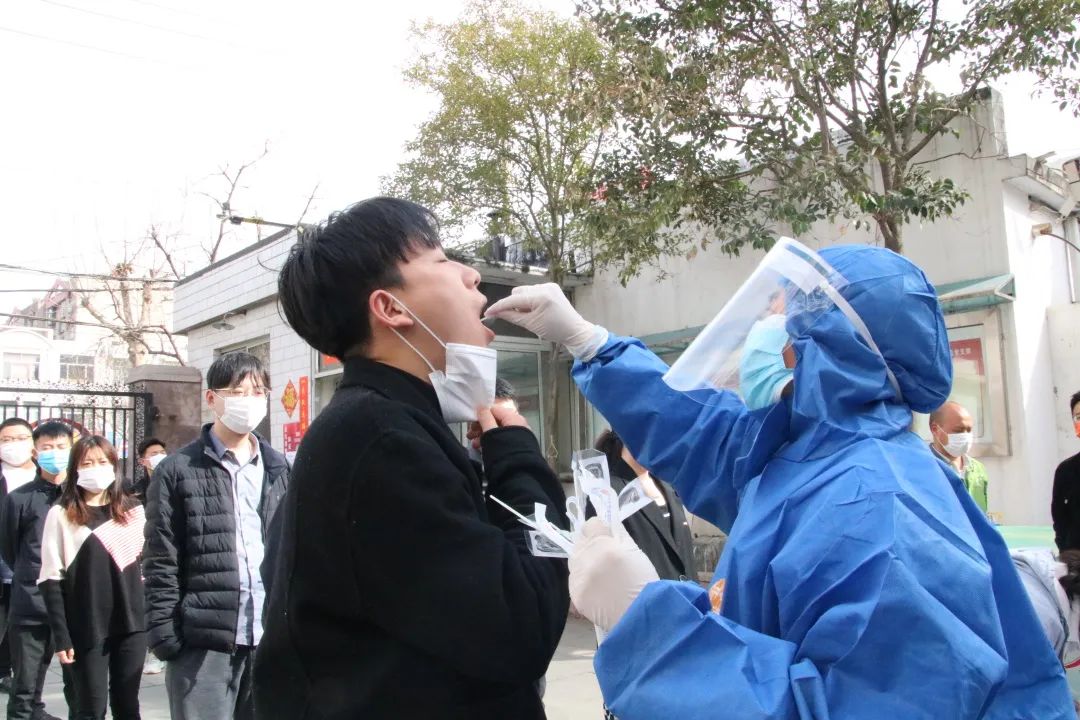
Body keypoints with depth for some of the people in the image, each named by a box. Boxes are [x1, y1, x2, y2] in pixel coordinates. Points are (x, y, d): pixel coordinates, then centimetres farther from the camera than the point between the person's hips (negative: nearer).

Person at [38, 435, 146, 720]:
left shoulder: (133, 509, 7)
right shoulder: (61, 515, -3)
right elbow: (51, 580, -5)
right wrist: (61, 636, -10)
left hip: (131, 624, 3)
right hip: (86, 629, -3)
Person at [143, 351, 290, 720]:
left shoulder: (278, 469, 11)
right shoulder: (179, 470, -1)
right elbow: (161, 563, -3)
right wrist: (165, 635, -7)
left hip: (270, 637, 4)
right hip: (204, 640, -4)